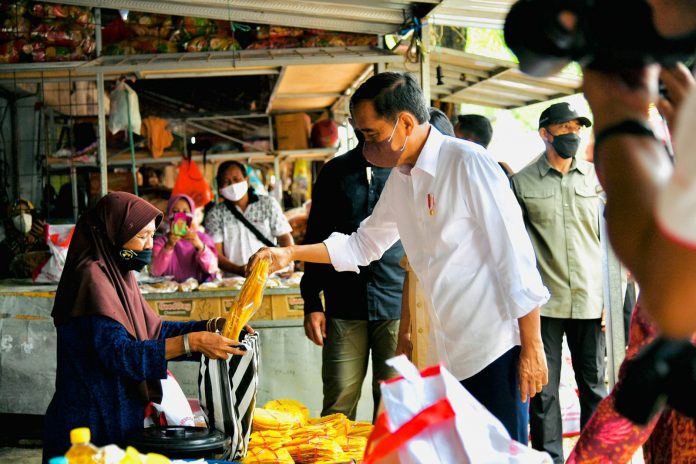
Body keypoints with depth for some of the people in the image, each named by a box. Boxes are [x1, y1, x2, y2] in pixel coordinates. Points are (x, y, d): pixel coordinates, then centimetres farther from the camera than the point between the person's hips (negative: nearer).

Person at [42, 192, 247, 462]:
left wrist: (211, 326, 0)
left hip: (120, 415, 9)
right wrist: (191, 342, -31)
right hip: (91, 421, -9)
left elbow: (153, 329, 14)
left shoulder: (120, 275, 10)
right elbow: (118, 353, -27)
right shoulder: (92, 278, -18)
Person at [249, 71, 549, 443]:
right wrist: (289, 254, 16)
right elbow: (363, 245, 24)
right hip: (448, 356, 8)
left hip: (494, 351, -7)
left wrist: (532, 348, -15)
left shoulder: (467, 164, -14)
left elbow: (515, 257, -15)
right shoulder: (399, 181, 10)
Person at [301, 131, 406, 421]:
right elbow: (316, 239, 14)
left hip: (397, 305, -1)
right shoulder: (335, 172, 11)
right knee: (338, 407, 1)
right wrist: (312, 303, 6)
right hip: (344, 305, 1)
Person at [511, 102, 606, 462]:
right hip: (544, 301, -2)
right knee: (543, 389, 2)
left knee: (594, 385, 8)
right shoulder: (522, 182, 3)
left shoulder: (595, 178, 9)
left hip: (589, 299, 2)